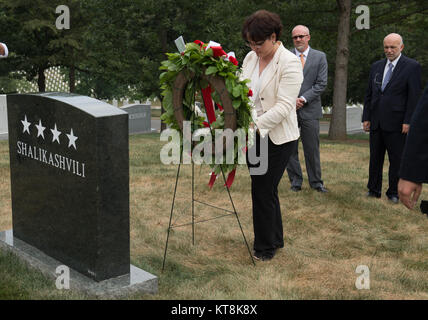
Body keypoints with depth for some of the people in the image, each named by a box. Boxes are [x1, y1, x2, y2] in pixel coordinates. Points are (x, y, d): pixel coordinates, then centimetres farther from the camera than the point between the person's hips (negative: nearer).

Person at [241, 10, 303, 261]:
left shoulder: (290, 64, -15)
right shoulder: (251, 58, 6)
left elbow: (283, 107, -22)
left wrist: (255, 124, -32)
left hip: (278, 138, -7)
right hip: (253, 135, 7)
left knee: (264, 191, -2)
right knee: (264, 190, 15)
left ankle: (266, 246, 15)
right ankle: (275, 239, 33)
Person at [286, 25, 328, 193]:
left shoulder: (320, 57, 5)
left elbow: (321, 83, -2)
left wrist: (303, 99, -11)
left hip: (310, 109, -1)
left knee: (312, 148, 4)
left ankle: (316, 182, 15)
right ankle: (295, 181, 16)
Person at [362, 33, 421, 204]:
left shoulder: (412, 66, -3)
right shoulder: (376, 66, 13)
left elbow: (414, 97, -7)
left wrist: (408, 121, -13)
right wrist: (366, 118, 8)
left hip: (396, 123, -5)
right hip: (376, 122, 5)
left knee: (396, 159, 2)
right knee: (375, 157, 11)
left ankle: (394, 192, 13)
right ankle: (374, 189, 21)